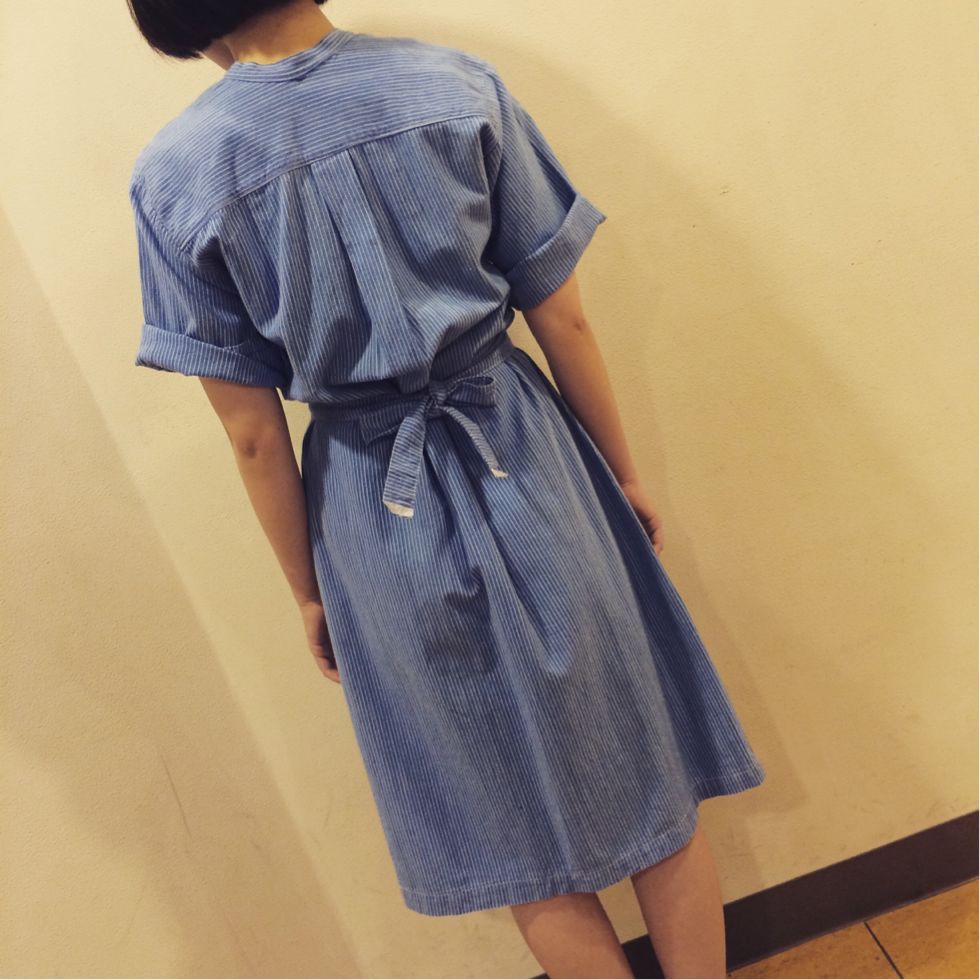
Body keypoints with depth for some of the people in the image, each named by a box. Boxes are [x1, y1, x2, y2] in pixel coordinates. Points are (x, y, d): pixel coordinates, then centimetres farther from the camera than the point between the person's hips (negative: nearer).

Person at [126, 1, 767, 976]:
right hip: (522, 456, 1)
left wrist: (310, 592, 7)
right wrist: (624, 472, 11)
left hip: (374, 511, 0)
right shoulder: (456, 83, -6)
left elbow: (254, 436, -6)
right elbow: (562, 320, -3)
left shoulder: (171, 178, -8)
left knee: (528, 854, 20)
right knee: (652, 785, 22)